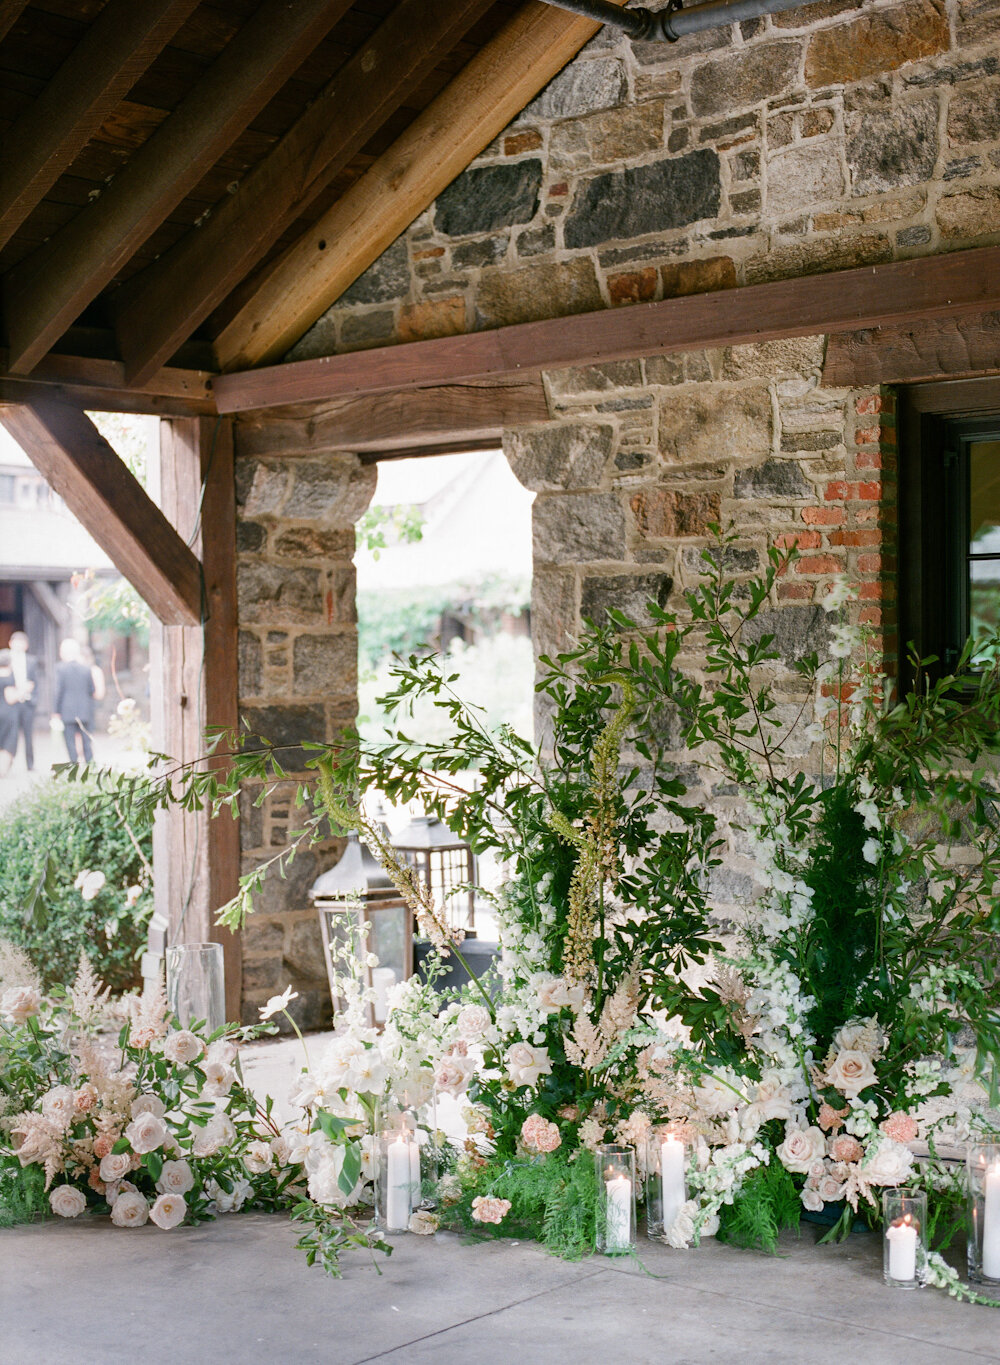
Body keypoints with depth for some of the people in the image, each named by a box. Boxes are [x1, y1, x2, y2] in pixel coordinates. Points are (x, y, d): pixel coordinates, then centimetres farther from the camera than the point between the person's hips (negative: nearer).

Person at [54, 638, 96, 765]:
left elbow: (59, 691, -8)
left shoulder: (60, 668, -7)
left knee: (71, 743, 2)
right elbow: (92, 691, 7)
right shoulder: (86, 668, 3)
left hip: (67, 712, -3)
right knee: (86, 741, 9)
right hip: (85, 712, 3)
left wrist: (57, 711, -3)